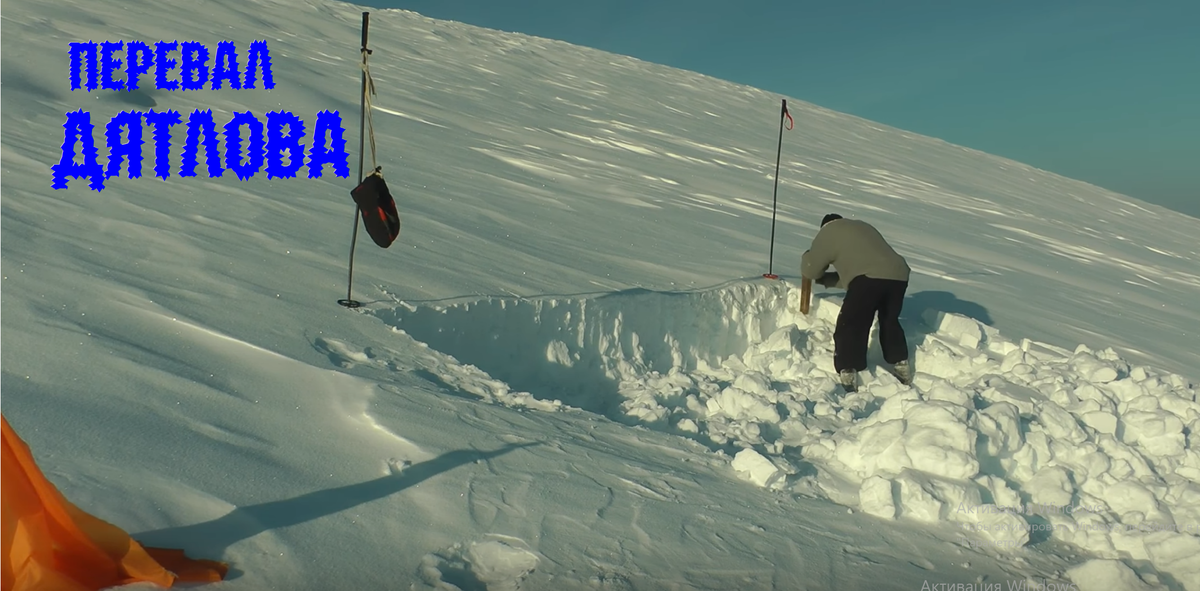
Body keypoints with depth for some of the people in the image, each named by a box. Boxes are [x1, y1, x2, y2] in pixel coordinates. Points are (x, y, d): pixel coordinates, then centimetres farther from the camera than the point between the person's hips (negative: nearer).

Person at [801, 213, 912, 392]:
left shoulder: (828, 232, 18)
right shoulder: (863, 227, 39)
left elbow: (810, 270, 21)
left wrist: (808, 256, 42)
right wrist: (825, 279, 46)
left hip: (869, 278, -7)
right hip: (898, 275, 7)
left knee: (850, 327, 2)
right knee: (890, 322, 28)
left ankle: (847, 375, -4)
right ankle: (902, 366, 35)